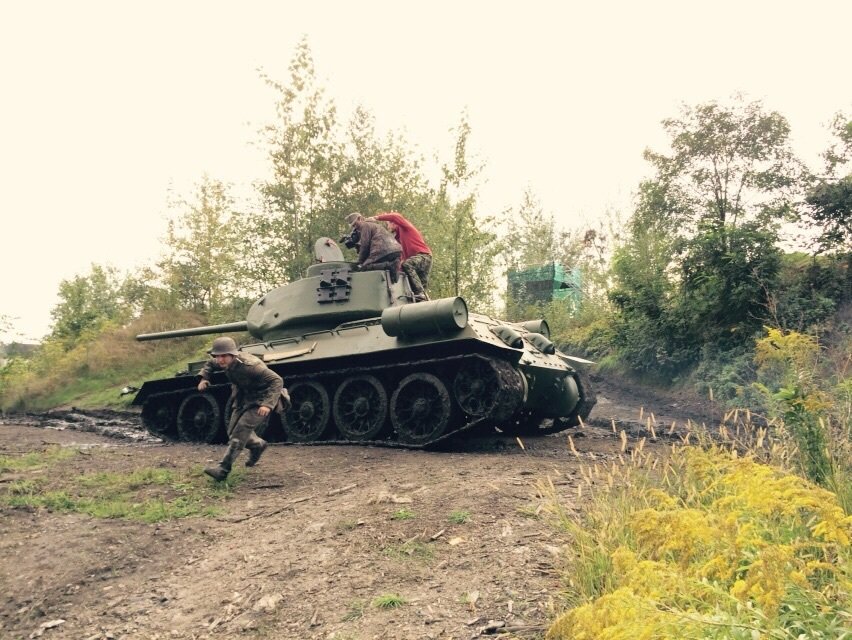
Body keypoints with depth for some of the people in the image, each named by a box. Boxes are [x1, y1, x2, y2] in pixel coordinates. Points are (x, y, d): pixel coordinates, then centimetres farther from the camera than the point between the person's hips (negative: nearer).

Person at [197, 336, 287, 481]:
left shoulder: (250, 366, -33)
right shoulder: (226, 363, -11)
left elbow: (277, 380, -33)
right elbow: (210, 364, 15)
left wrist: (267, 404, -42)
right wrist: (204, 378, -4)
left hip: (259, 402, -8)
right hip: (243, 400, 8)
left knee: (242, 427, -20)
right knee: (233, 431, 8)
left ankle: (223, 469, -16)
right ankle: (258, 445, 37)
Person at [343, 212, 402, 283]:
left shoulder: (366, 225, 9)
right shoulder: (375, 225, 38)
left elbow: (365, 245, 2)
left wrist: (360, 262, 10)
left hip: (384, 251, -9)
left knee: (363, 267, -8)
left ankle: (388, 266, -28)